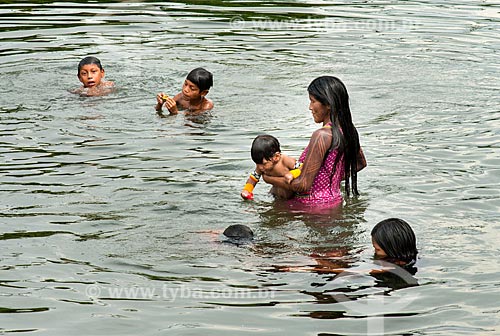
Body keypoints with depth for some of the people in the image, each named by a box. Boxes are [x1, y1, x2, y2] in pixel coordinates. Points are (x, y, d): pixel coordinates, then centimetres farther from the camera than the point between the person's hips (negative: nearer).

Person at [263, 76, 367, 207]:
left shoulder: (322, 136, -22)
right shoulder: (347, 130, 4)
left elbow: (303, 185, -21)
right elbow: (361, 163, 25)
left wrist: (268, 179, -8)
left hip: (316, 206, -9)